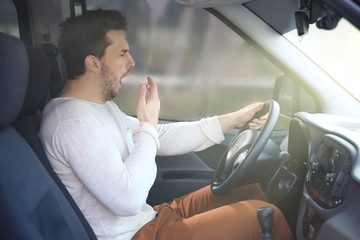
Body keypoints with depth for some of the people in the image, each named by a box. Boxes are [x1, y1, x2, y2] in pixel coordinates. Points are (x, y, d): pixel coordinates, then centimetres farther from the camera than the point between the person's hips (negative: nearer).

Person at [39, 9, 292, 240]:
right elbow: (128, 199, -30)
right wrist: (148, 126, -18)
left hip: (143, 219, 10)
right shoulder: (73, 121, -24)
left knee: (251, 191, 10)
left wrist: (234, 119, 6)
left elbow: (162, 138, 11)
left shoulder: (101, 106, 9)